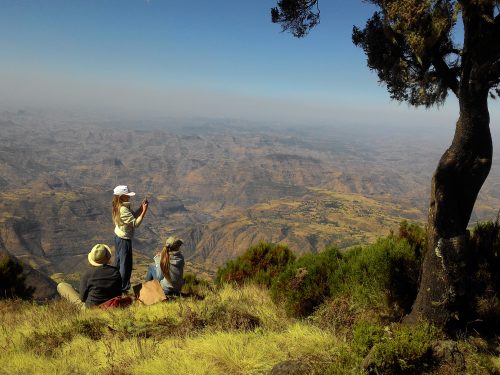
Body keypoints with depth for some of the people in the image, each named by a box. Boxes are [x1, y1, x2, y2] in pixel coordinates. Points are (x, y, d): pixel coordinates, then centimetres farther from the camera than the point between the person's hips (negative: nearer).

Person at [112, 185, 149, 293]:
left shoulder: (120, 207, 2)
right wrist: (144, 211, -28)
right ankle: (123, 288, 11)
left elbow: (133, 216, 6)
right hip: (124, 239, -10)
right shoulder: (123, 210, -28)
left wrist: (141, 207, -5)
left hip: (118, 236, 10)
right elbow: (135, 223, -28)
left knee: (119, 260, 25)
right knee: (126, 264, 1)